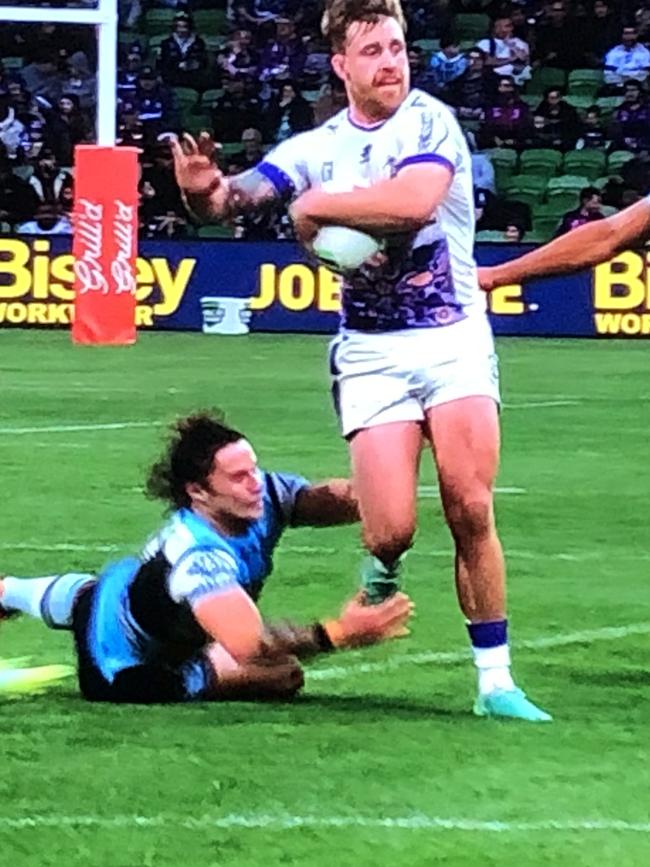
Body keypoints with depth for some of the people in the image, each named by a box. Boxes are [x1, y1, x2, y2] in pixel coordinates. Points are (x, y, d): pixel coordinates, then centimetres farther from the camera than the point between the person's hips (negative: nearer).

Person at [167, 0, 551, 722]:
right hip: (371, 351, 2)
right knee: (392, 531, -12)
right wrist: (204, 191, -31)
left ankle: (495, 680, -2)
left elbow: (416, 200, -24)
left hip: (454, 338, -1)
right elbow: (233, 198, -7)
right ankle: (381, 566, 27)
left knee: (470, 512, -13)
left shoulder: (430, 121, -5)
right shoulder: (315, 149, 5)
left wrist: (316, 204, -12)